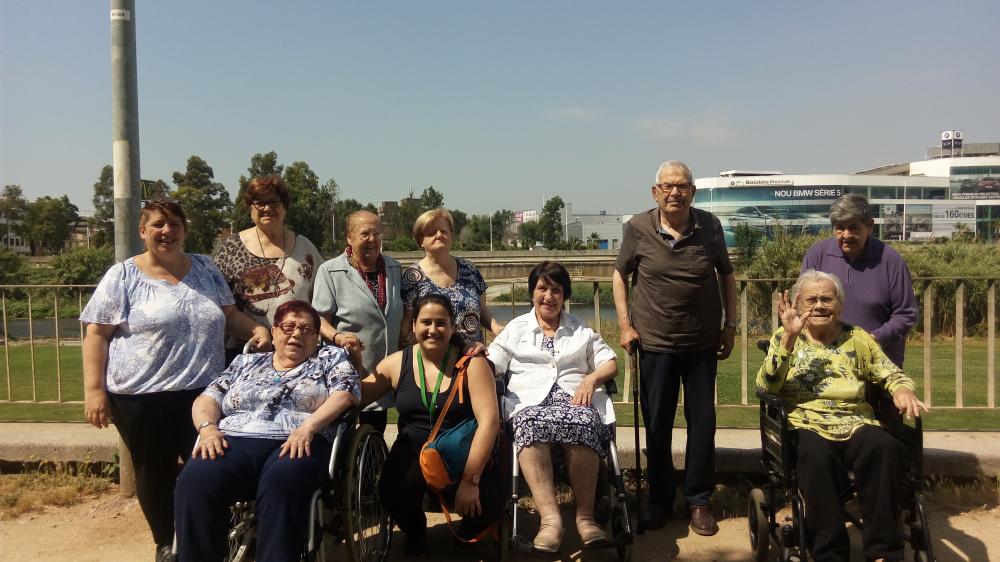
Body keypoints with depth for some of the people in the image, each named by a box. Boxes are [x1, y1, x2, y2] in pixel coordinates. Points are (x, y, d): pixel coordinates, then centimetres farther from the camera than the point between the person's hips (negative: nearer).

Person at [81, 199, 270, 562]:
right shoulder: (123, 276, -1)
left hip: (202, 391, 3)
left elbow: (229, 315, 16)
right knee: (155, 473, 10)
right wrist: (94, 390, -10)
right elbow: (96, 335, -3)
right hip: (141, 396, -2)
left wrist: (256, 329, -4)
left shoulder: (205, 268, 10)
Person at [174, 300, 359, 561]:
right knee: (194, 481, -30)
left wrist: (308, 426, -14)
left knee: (281, 484, -39)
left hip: (296, 445, -2)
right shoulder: (246, 362, 26)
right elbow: (209, 398, 20)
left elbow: (345, 393, 2)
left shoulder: (331, 357, 18)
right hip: (235, 442, 3)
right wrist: (208, 427, -3)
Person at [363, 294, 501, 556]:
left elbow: (489, 420, -16)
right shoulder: (397, 362, 2)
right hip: (413, 453, 2)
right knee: (392, 492, -30)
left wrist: (470, 479, -24)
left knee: (489, 502, -27)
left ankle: (467, 535, 13)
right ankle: (415, 534, 8)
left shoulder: (472, 363, -8)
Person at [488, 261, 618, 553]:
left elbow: (610, 364, 19)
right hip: (531, 401, 0)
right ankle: (550, 517, -45)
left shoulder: (582, 330, 28)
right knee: (531, 425, -39)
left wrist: (590, 379, -2)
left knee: (581, 423, -38)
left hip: (576, 399, 1)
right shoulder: (515, 329, 25)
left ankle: (585, 516, -33)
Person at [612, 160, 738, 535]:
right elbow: (619, 275, 5)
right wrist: (625, 325, -2)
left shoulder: (710, 226, -3)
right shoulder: (638, 228, -7)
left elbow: (727, 275, 9)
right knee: (656, 425, 8)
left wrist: (731, 324, 6)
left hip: (703, 343, 1)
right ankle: (659, 499, 26)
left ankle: (699, 501, 23)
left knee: (702, 423, 7)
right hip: (654, 342, -1)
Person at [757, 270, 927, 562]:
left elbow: (892, 374, 18)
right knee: (816, 455, -37)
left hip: (856, 424, 3)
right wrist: (789, 337, -13)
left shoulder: (858, 338, 19)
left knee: (884, 447, -31)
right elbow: (765, 386, -4)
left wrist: (902, 389, -7)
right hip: (808, 425, -2)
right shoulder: (784, 339, 11)